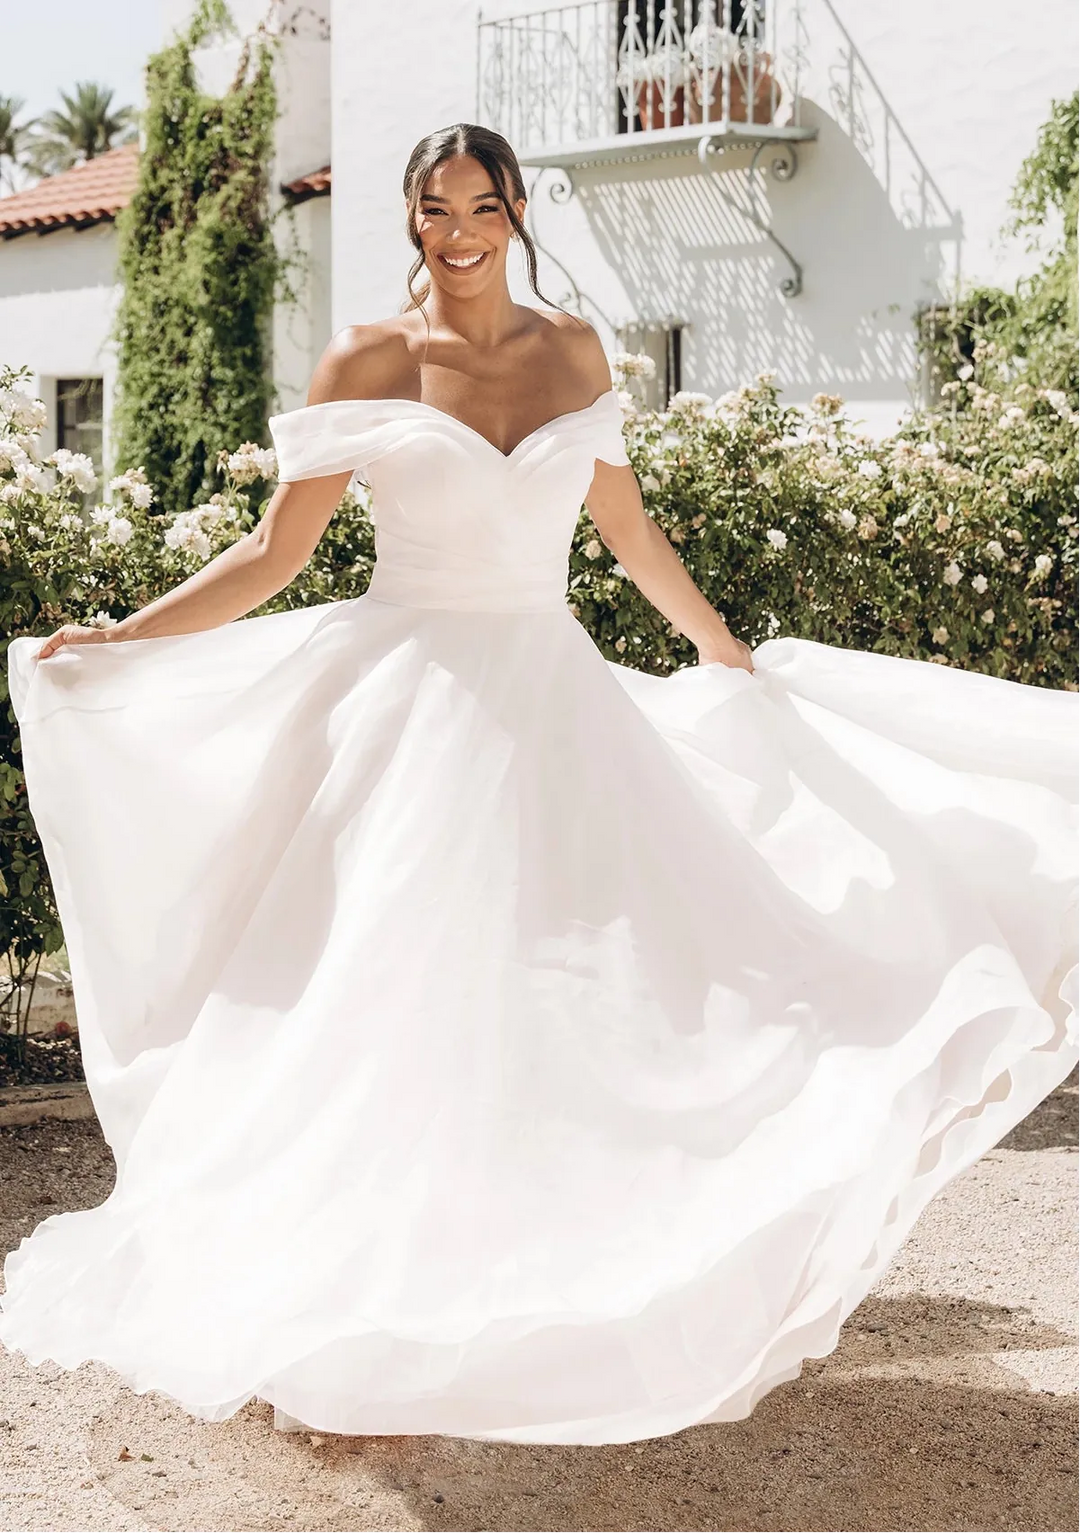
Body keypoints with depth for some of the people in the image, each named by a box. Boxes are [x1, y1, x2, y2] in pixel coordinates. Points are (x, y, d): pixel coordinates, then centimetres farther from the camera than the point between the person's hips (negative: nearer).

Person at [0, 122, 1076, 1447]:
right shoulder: (369, 362, -2)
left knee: (595, 977, 0)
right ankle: (391, 1289, 9)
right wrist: (115, 641, -10)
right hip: (417, 699, -3)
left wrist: (725, 648, 28)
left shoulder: (570, 350, 8)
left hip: (555, 696, 4)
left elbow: (627, 527, 19)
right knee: (408, 1001, -3)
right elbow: (274, 554, -2)